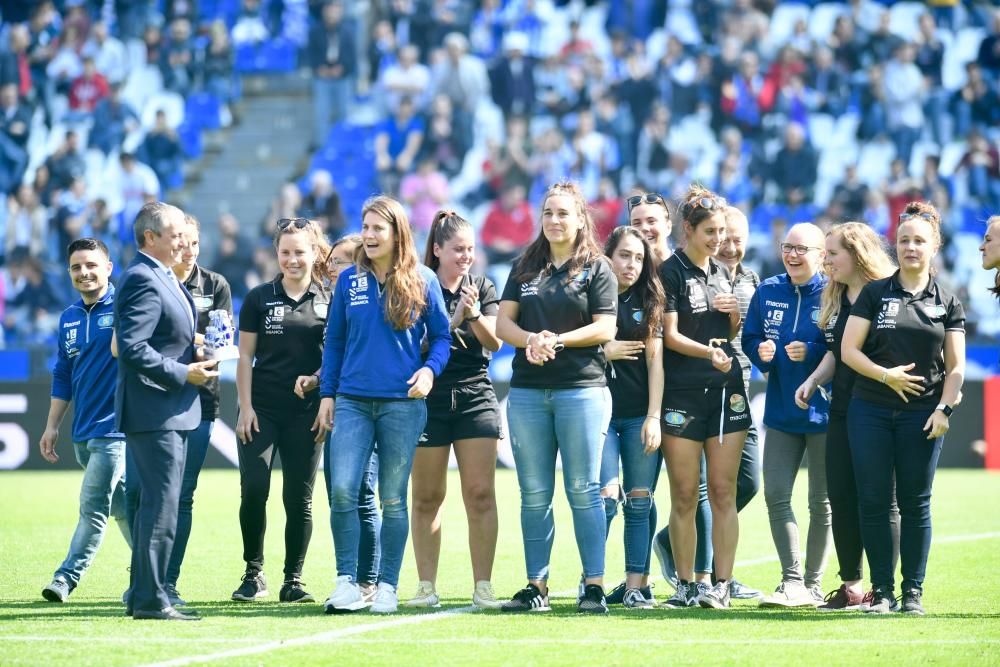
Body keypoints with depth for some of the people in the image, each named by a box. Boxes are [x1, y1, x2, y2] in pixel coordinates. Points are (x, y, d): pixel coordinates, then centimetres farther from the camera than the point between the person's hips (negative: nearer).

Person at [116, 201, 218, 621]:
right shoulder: (143, 280, -16)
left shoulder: (164, 279, 17)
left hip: (171, 411, 11)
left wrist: (195, 351, 9)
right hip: (154, 411, -11)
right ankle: (151, 599, -8)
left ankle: (142, 595, 19)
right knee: (162, 505, -10)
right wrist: (183, 373, -19)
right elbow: (131, 349, -24)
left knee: (153, 504, 13)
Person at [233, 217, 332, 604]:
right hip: (262, 408, 0)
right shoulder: (259, 299, 5)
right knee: (253, 490, -11)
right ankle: (253, 573, 3)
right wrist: (245, 407, -3)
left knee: (299, 498, 2)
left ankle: (294, 580, 11)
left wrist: (317, 378, -12)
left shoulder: (328, 303, 5)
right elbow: (245, 357, 5)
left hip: (306, 409, 0)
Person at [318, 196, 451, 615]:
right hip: (352, 402, 2)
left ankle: (388, 587, 12)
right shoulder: (349, 281, 8)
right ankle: (347, 581, -4)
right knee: (342, 490, -13)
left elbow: (441, 336, 6)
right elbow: (334, 341, 12)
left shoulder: (422, 281, 2)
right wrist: (327, 395, 7)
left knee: (393, 498, 4)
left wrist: (430, 369, -12)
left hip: (402, 403, -2)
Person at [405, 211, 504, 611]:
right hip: (428, 400, -2)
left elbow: (493, 342, 0)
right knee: (427, 497, 2)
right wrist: (452, 320, -18)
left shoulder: (483, 289, 9)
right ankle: (427, 586, 9)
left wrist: (474, 314, -17)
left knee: (480, 494, -5)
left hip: (475, 397, 2)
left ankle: (483, 587, -3)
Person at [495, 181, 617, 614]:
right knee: (534, 494, 4)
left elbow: (605, 328, -5)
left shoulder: (596, 269, 3)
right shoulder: (525, 268, 15)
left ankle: (594, 586, -2)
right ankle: (536, 586, 8)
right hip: (527, 390, 4)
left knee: (583, 490, -4)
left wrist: (558, 340, -16)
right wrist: (531, 339, -12)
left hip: (582, 388, -4)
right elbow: (503, 322, 8)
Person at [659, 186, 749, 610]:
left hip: (726, 391, 5)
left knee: (723, 494, 1)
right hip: (682, 395, -5)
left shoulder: (721, 272, 15)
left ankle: (721, 585, 1)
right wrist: (708, 351, -26)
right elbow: (671, 336, -9)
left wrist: (734, 312, 1)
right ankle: (685, 585, 6)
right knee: (685, 495, -1)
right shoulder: (671, 272, -3)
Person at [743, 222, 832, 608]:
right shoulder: (768, 292, 5)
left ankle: (813, 585, 12)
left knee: (821, 502, 4)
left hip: (823, 412, -4)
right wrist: (762, 352, -9)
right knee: (775, 495, -3)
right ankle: (792, 580, 1)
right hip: (781, 411, 4)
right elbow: (750, 339, 11)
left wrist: (812, 352, -22)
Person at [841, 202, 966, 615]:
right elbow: (849, 350, 0)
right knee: (874, 502, -1)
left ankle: (913, 592, 9)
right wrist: (885, 375, -12)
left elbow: (956, 366, 5)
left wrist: (945, 408, -8)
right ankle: (882, 591, 6)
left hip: (922, 414, 0)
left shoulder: (947, 302, 6)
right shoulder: (875, 293, 4)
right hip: (871, 411, 0)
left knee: (915, 504, 2)